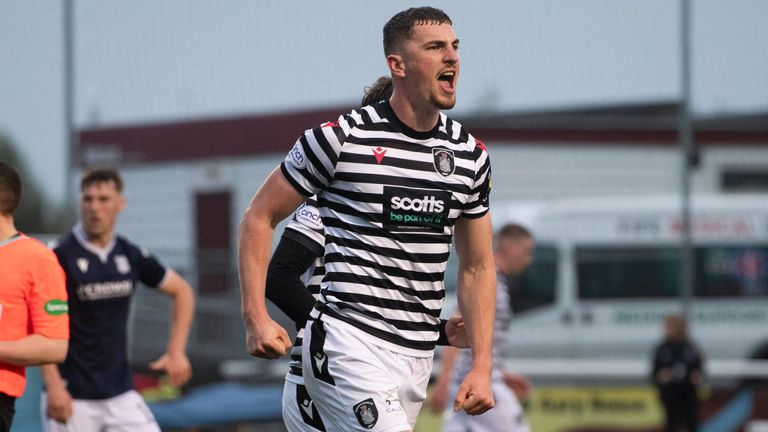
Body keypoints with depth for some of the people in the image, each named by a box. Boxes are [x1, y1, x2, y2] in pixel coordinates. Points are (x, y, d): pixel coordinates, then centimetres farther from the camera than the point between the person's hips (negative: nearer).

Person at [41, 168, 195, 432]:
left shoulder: (131, 256, 6)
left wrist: (176, 351, 9)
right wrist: (53, 385, -20)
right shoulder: (60, 256, -10)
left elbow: (181, 290, 19)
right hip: (73, 398, -4)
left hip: (121, 395, 4)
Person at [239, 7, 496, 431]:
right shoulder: (341, 138, -6)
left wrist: (481, 366, 8)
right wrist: (256, 317, -9)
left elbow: (477, 267, 17)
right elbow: (258, 218, 1)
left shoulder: (471, 156, 10)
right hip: (349, 344, -6)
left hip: (417, 355, 6)